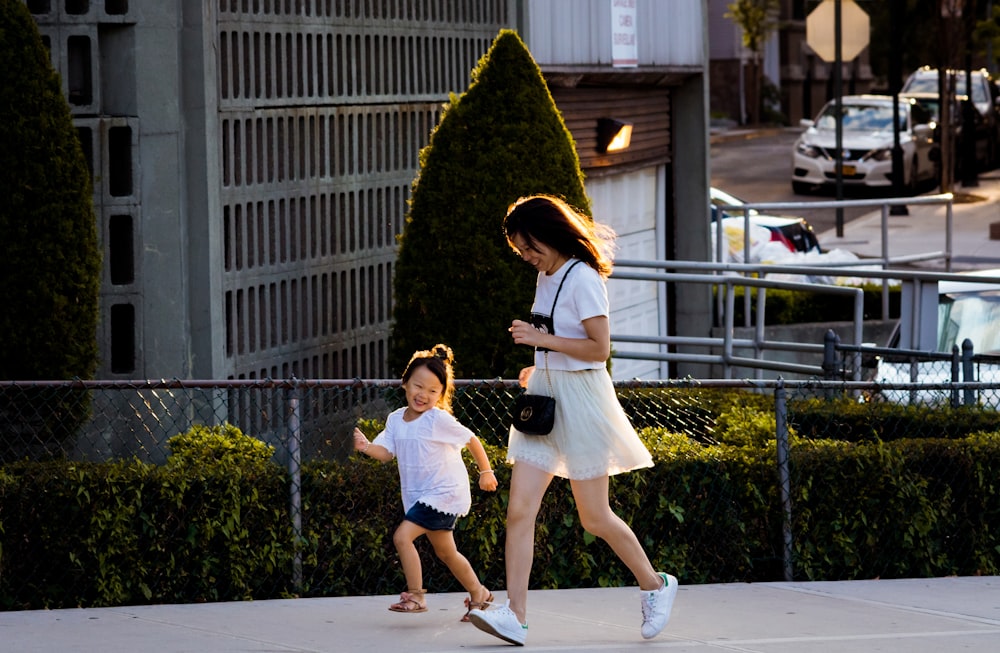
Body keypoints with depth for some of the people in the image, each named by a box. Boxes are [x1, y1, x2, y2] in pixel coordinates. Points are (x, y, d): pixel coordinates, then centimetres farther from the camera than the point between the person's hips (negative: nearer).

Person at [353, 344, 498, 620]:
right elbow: (386, 452, -4)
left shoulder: (439, 420, -16)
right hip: (418, 495, 8)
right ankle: (478, 594, 37)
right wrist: (366, 447, -25)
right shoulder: (396, 419, 2)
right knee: (445, 552, 19)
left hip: (444, 492, -8)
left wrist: (486, 473, 3)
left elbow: (472, 440, -6)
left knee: (402, 536, -19)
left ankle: (415, 596, -10)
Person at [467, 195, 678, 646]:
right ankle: (515, 616, -10)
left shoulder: (582, 278, -14)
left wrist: (539, 338, -19)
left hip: (580, 399, -8)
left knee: (594, 516, 2)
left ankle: (655, 586, 23)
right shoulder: (546, 277, 13)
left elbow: (599, 347, -19)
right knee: (519, 511, -6)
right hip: (544, 397, 8)